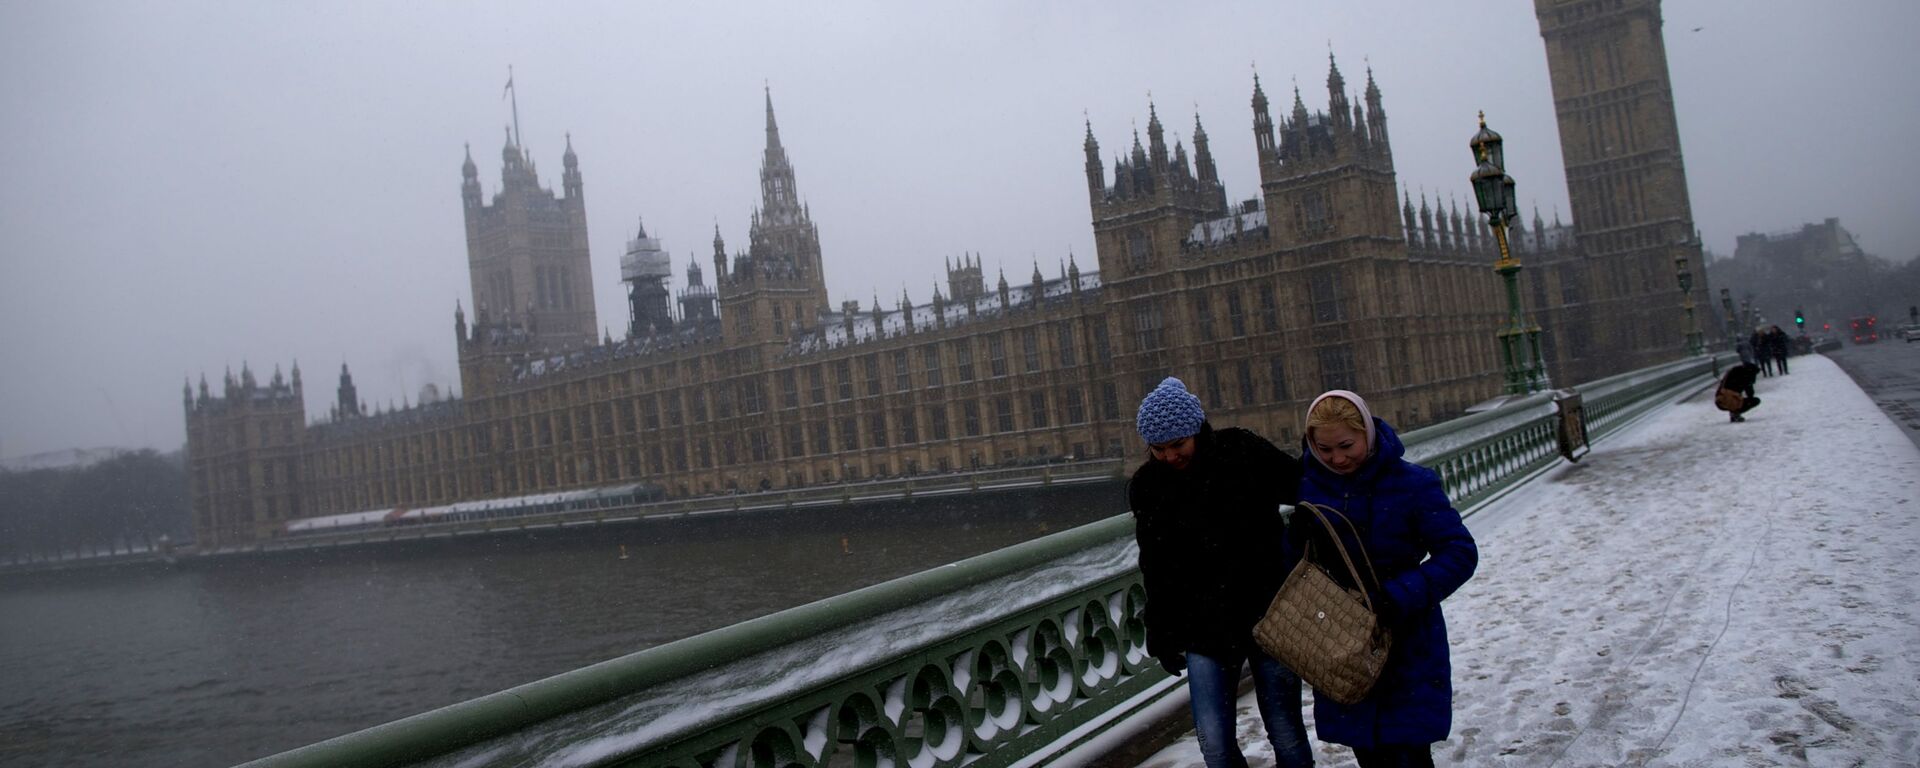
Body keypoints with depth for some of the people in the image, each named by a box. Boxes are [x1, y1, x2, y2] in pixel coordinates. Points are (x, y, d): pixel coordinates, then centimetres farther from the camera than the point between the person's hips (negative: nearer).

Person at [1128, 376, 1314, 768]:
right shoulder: (1147, 487, -1)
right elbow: (1156, 570, 8)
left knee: (1286, 732, 7)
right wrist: (1160, 634, 12)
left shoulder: (1243, 452, -10)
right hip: (1205, 628, 2)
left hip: (1269, 614, -2)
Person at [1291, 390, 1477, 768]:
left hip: (1408, 641, -3)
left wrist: (1401, 596, -26)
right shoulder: (1311, 484, -5)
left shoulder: (1412, 483, -16)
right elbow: (1296, 547, 4)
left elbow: (1460, 553, -15)